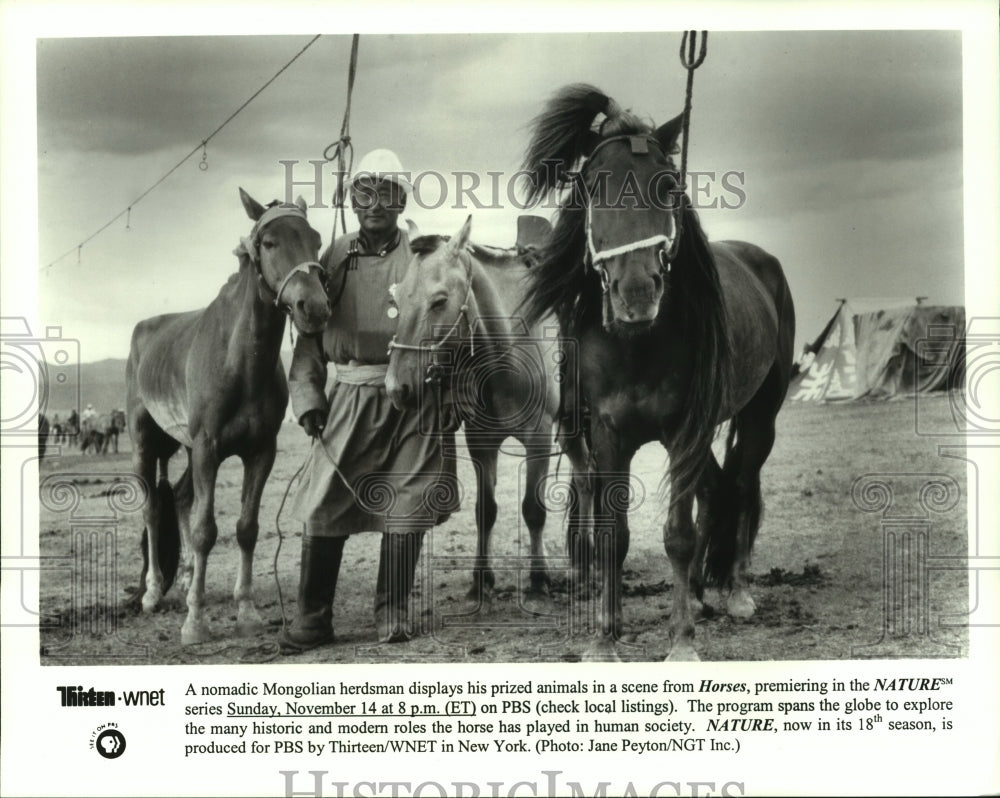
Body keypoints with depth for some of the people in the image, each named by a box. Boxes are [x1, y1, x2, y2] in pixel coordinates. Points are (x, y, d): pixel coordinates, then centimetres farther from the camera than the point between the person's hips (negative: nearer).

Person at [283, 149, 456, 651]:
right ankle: (312, 618, 11)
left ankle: (393, 611, 18)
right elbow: (310, 333, 10)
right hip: (351, 397, 2)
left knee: (405, 507, 4)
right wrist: (307, 396, 0)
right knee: (323, 506, 1)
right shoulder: (333, 259, 8)